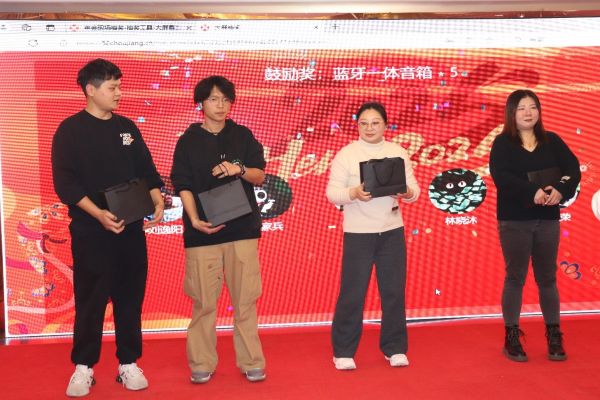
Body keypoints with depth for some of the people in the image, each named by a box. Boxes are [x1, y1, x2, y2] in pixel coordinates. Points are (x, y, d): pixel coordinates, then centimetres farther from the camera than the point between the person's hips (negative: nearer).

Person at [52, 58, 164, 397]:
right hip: (91, 231, -4)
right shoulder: (71, 130, -3)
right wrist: (98, 213, -22)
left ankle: (128, 364, 18)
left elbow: (147, 171, 13)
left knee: (130, 298, 8)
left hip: (132, 229, 5)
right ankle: (83, 367, 13)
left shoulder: (127, 127, 12)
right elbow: (65, 183, -10)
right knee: (90, 300, 1)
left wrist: (158, 202, -6)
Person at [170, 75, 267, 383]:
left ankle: (251, 362, 12)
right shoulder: (188, 141, 4)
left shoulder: (243, 136, 9)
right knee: (204, 301, 2)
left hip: (242, 228, 1)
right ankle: (201, 364, 13)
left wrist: (240, 170, -14)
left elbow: (260, 176, 7)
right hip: (203, 231, -1)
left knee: (245, 299, 3)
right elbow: (183, 186, -2)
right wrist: (194, 220, -17)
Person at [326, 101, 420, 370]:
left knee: (394, 291, 8)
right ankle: (343, 351, 13)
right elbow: (332, 193, -7)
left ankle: (394, 349, 21)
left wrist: (407, 193, -18)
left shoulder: (398, 152, 7)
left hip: (392, 231, 3)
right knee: (352, 294, 0)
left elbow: (414, 189, 5)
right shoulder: (346, 155, -2)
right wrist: (354, 193, -26)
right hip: (358, 233, -3)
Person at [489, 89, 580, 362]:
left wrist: (561, 190, -20)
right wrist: (533, 192, -26)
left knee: (547, 278, 9)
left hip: (547, 219, 3)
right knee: (515, 278, 4)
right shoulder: (502, 143, -2)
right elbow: (500, 177, -16)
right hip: (514, 220, -3)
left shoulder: (552, 141, 7)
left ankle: (554, 337, 18)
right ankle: (511, 338, 11)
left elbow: (573, 169, -1)